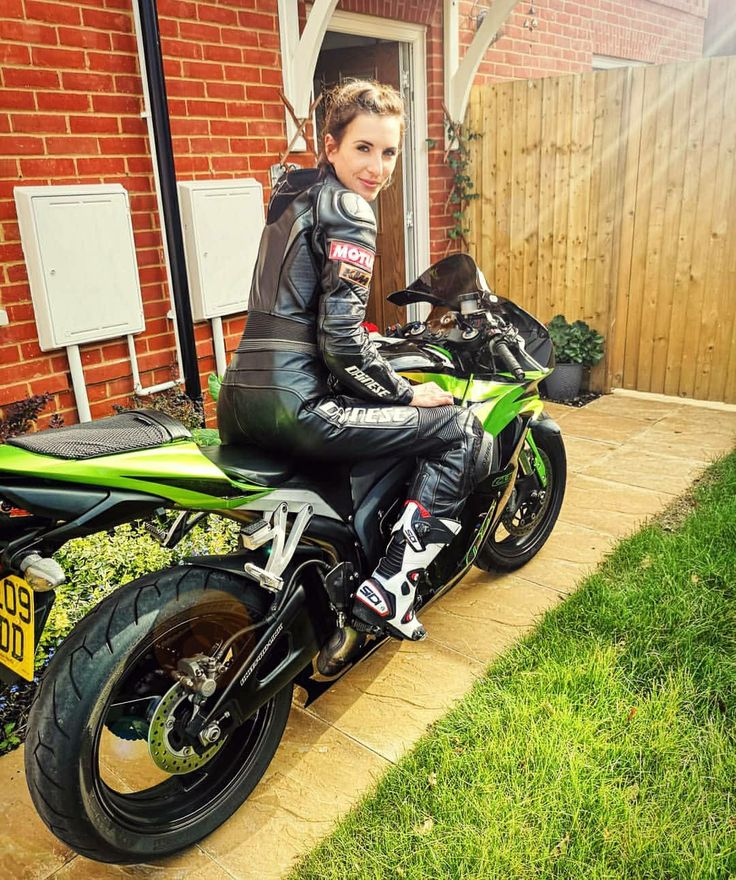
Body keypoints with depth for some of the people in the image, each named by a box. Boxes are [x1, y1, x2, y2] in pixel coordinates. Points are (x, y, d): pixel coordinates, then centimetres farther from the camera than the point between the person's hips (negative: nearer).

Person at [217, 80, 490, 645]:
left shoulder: (295, 188, 19)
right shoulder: (349, 213, -9)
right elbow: (342, 338, -16)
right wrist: (406, 394, -2)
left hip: (239, 400, 10)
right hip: (295, 404, -10)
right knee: (460, 429, -2)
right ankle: (388, 590, -4)